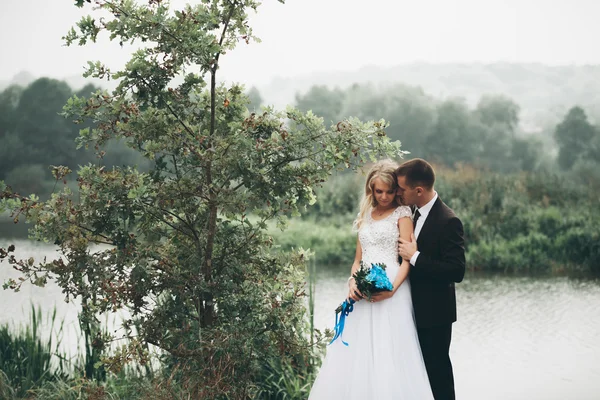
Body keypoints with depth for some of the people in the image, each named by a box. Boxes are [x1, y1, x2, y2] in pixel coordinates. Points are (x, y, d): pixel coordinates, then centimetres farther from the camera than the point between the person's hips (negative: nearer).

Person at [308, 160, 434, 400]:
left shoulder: (402, 214, 2)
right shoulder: (366, 215, 18)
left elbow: (407, 258, -6)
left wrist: (393, 288, -21)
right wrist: (352, 282, -1)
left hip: (390, 291, -5)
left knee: (388, 353, -9)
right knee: (354, 353, 1)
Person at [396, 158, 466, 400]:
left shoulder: (448, 221, -21)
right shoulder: (414, 213, 4)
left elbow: (456, 271, -26)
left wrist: (414, 257, -24)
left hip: (434, 312, -8)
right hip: (416, 308, 8)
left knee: (437, 370, 2)